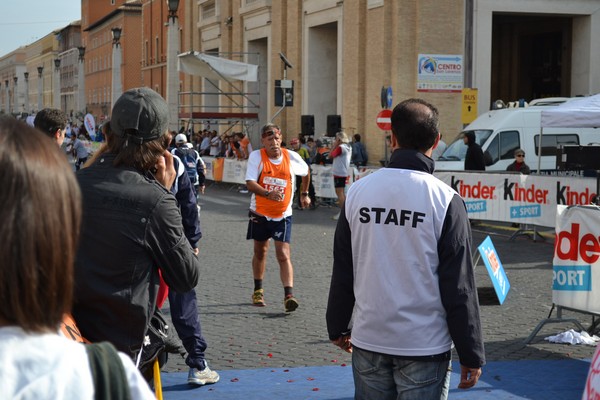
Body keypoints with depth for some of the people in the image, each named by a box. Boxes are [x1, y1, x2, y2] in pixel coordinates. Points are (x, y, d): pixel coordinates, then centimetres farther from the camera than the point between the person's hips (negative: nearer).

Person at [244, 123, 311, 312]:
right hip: (259, 213, 1)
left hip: (283, 215, -1)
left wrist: (304, 194, 21)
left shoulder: (292, 157, -7)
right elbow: (250, 182, -23)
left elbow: (306, 172, 15)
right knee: (260, 252, 16)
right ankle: (258, 291, 32)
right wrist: (268, 193, -39)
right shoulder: (256, 156, -12)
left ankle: (289, 296, -19)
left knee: (283, 255, -12)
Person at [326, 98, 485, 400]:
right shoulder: (445, 199, -11)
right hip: (424, 345, -3)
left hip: (368, 342, 3)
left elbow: (342, 272, 7)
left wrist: (338, 327, 20)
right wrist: (471, 355, -3)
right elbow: (459, 286, -10)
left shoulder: (358, 191, 0)